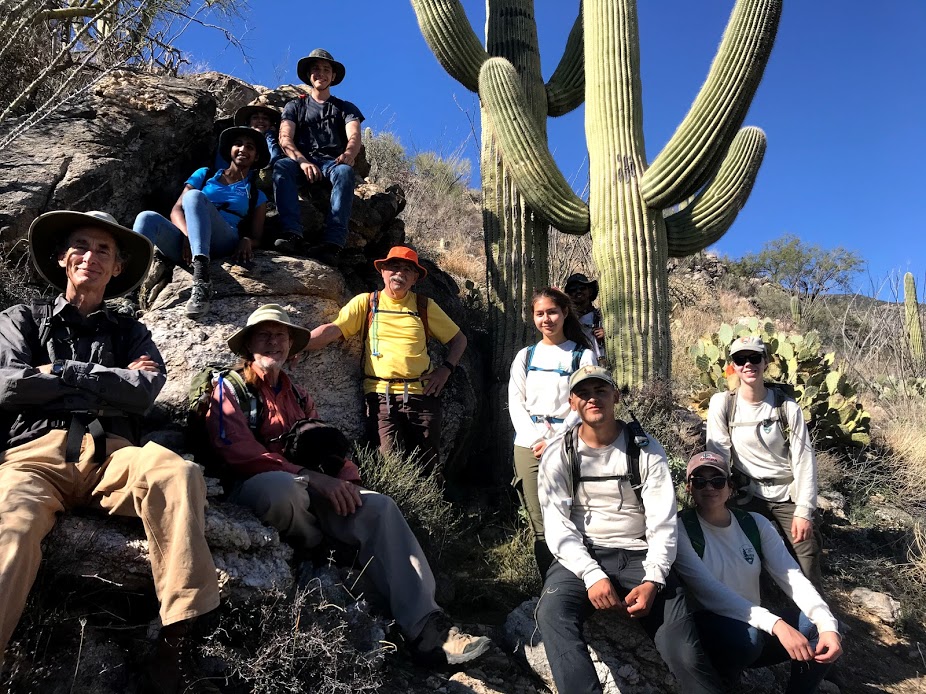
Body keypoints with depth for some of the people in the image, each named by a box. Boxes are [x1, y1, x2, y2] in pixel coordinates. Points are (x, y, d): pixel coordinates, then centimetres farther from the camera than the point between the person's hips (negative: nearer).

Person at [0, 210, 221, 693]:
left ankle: (173, 652, -36)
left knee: (177, 472, -35)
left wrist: (60, 373, 5)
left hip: (110, 451, 1)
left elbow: (144, 393, 6)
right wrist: (112, 380, 7)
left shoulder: (129, 333, 27)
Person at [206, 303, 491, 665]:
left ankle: (427, 627, -29)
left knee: (379, 507, -20)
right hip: (256, 491, -5)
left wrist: (346, 479, -7)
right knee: (280, 483, -41)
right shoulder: (229, 390, 1)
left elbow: (326, 446, 16)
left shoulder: (298, 396, 22)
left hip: (306, 492, 6)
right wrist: (313, 478, -21)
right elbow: (242, 456, -14)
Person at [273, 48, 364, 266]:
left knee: (345, 171, -38)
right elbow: (285, 139, 3)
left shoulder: (345, 108, 21)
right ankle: (292, 233, -51)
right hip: (302, 161, 1)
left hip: (333, 162, -1)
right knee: (281, 166, -35)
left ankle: (333, 242, -55)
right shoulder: (295, 106, 22)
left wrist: (348, 154, -27)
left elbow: (354, 137, 1)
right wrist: (303, 161, -20)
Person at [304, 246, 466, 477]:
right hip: (381, 395, -1)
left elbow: (459, 339, 17)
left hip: (421, 395, 2)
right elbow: (332, 330, -4)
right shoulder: (365, 303, 8)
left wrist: (445, 369, 2)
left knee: (428, 467, 4)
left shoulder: (425, 307, 11)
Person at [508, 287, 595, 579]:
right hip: (528, 447, 2)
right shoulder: (525, 356, 14)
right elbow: (516, 403, 9)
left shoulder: (583, 356, 5)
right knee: (540, 528, 0)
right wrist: (537, 440, -6)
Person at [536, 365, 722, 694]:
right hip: (581, 557, 0)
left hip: (639, 556, 1)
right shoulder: (558, 454, 2)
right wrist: (592, 575, -20)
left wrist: (653, 580, -17)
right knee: (552, 612, -32)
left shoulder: (646, 450, 3)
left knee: (685, 652, -19)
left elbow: (662, 522, -2)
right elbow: (558, 524, -5)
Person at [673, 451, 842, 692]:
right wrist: (776, 624, -33)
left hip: (757, 626, 4)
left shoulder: (755, 523, 3)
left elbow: (793, 578, -7)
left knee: (822, 627, -18)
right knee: (745, 635, -35)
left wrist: (828, 625, -25)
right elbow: (709, 591, -24)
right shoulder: (680, 529, -12)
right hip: (708, 631, -4)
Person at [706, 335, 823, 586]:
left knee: (808, 568, -5)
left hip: (788, 495, 1)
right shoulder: (722, 403, -6)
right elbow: (718, 455, -7)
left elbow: (804, 459, -5)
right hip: (748, 495, 0)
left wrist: (803, 510, -11)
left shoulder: (787, 407, -4)